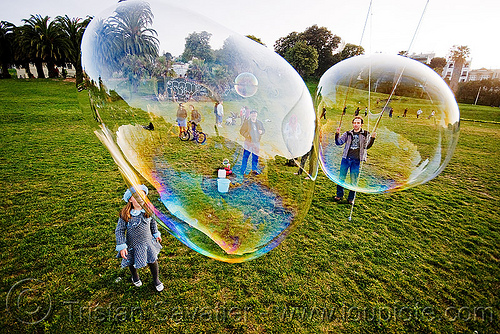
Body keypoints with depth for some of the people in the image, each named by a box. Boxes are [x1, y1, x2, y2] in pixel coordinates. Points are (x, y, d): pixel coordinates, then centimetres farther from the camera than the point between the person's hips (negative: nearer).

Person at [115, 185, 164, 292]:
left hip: (148, 242, 1)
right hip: (132, 245, -1)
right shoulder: (125, 214, -23)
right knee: (132, 263, 24)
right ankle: (135, 276, 59)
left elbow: (153, 222, 4)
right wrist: (121, 246, -16)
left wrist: (156, 233, 14)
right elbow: (119, 231, -14)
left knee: (152, 261, 14)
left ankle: (156, 280, 42)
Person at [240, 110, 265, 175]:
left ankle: (254, 170, 22)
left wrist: (261, 131, -6)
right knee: (245, 156, -3)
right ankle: (243, 170, 7)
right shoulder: (247, 122, 0)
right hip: (248, 142, -3)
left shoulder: (259, 123, 11)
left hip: (256, 142, 4)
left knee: (255, 157, 9)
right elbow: (242, 131, 0)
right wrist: (247, 135, -16)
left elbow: (263, 130, 18)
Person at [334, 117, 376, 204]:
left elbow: (367, 146, -4)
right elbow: (339, 143, 5)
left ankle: (351, 198, 19)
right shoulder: (348, 134, 11)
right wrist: (337, 134, -10)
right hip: (346, 158, 2)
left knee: (354, 180, 5)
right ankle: (339, 195, 21)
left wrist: (372, 138, -18)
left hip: (357, 160, -1)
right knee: (341, 177, 5)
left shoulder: (366, 134, 7)